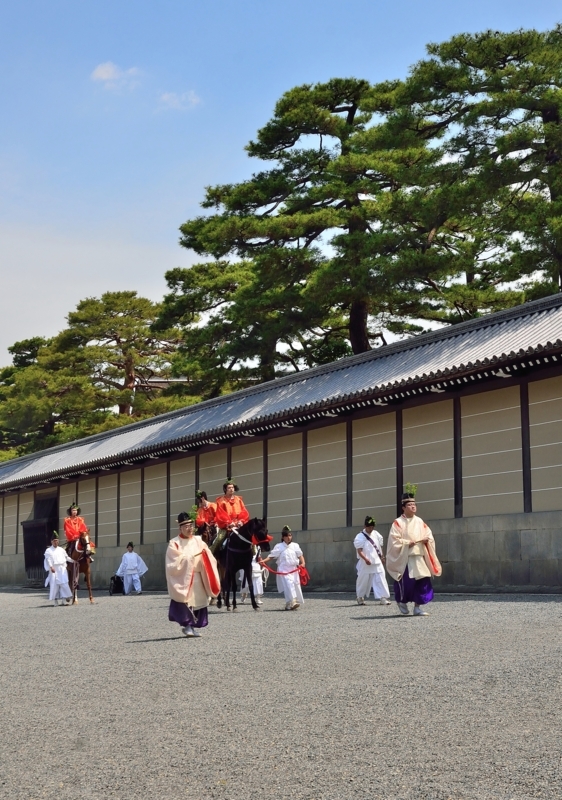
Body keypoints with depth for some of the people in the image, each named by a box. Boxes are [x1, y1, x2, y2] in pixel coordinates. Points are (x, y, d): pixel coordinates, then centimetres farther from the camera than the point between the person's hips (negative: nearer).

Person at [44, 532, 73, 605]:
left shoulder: (61, 550, 14)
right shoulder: (48, 551, 2)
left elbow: (67, 557, 22)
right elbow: (48, 560, -9)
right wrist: (51, 567, -23)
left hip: (62, 569, 3)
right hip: (54, 570, -3)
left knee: (64, 584, -6)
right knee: (54, 585, -3)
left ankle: (65, 598, -4)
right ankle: (55, 600, 4)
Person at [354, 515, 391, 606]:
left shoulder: (376, 534, 8)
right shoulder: (360, 537, -10)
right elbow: (359, 551, -16)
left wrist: (382, 557, 12)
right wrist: (366, 559, -28)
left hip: (377, 562, 4)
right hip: (365, 564, -4)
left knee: (381, 579, -5)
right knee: (363, 581, 7)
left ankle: (383, 598, -6)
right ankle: (360, 598, 25)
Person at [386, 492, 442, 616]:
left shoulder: (419, 522, 12)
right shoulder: (398, 523, -4)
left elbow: (429, 535, 13)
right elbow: (395, 540, -9)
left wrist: (427, 539, -8)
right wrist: (408, 543, -18)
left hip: (419, 557, 5)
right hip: (404, 557, -5)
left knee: (422, 581, -3)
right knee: (407, 582, -5)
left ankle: (417, 607, 4)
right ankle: (401, 601, 23)